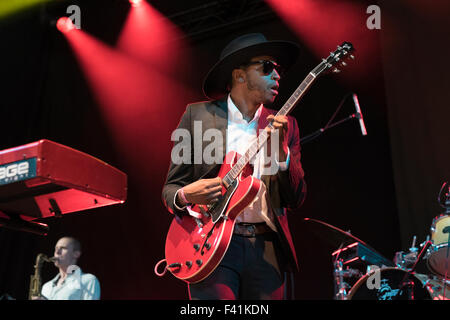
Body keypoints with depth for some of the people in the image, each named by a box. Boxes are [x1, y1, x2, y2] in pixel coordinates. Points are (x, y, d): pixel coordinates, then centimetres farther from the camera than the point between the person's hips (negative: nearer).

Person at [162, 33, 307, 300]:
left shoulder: (284, 125, 11)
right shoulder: (198, 115, 4)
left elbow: (296, 200, 4)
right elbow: (171, 188, 6)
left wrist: (279, 149, -10)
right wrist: (186, 196, -17)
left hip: (267, 248, 3)